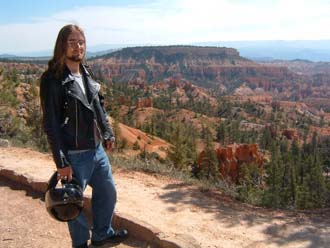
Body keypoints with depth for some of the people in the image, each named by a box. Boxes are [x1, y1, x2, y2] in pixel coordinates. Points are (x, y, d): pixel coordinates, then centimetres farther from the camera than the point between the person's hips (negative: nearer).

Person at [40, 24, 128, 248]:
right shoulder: (53, 79, -16)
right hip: (75, 155, -7)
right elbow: (51, 124, -17)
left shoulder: (86, 73, 7)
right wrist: (61, 162, -17)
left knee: (108, 193, 20)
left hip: (97, 149, 8)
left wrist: (107, 133, 11)